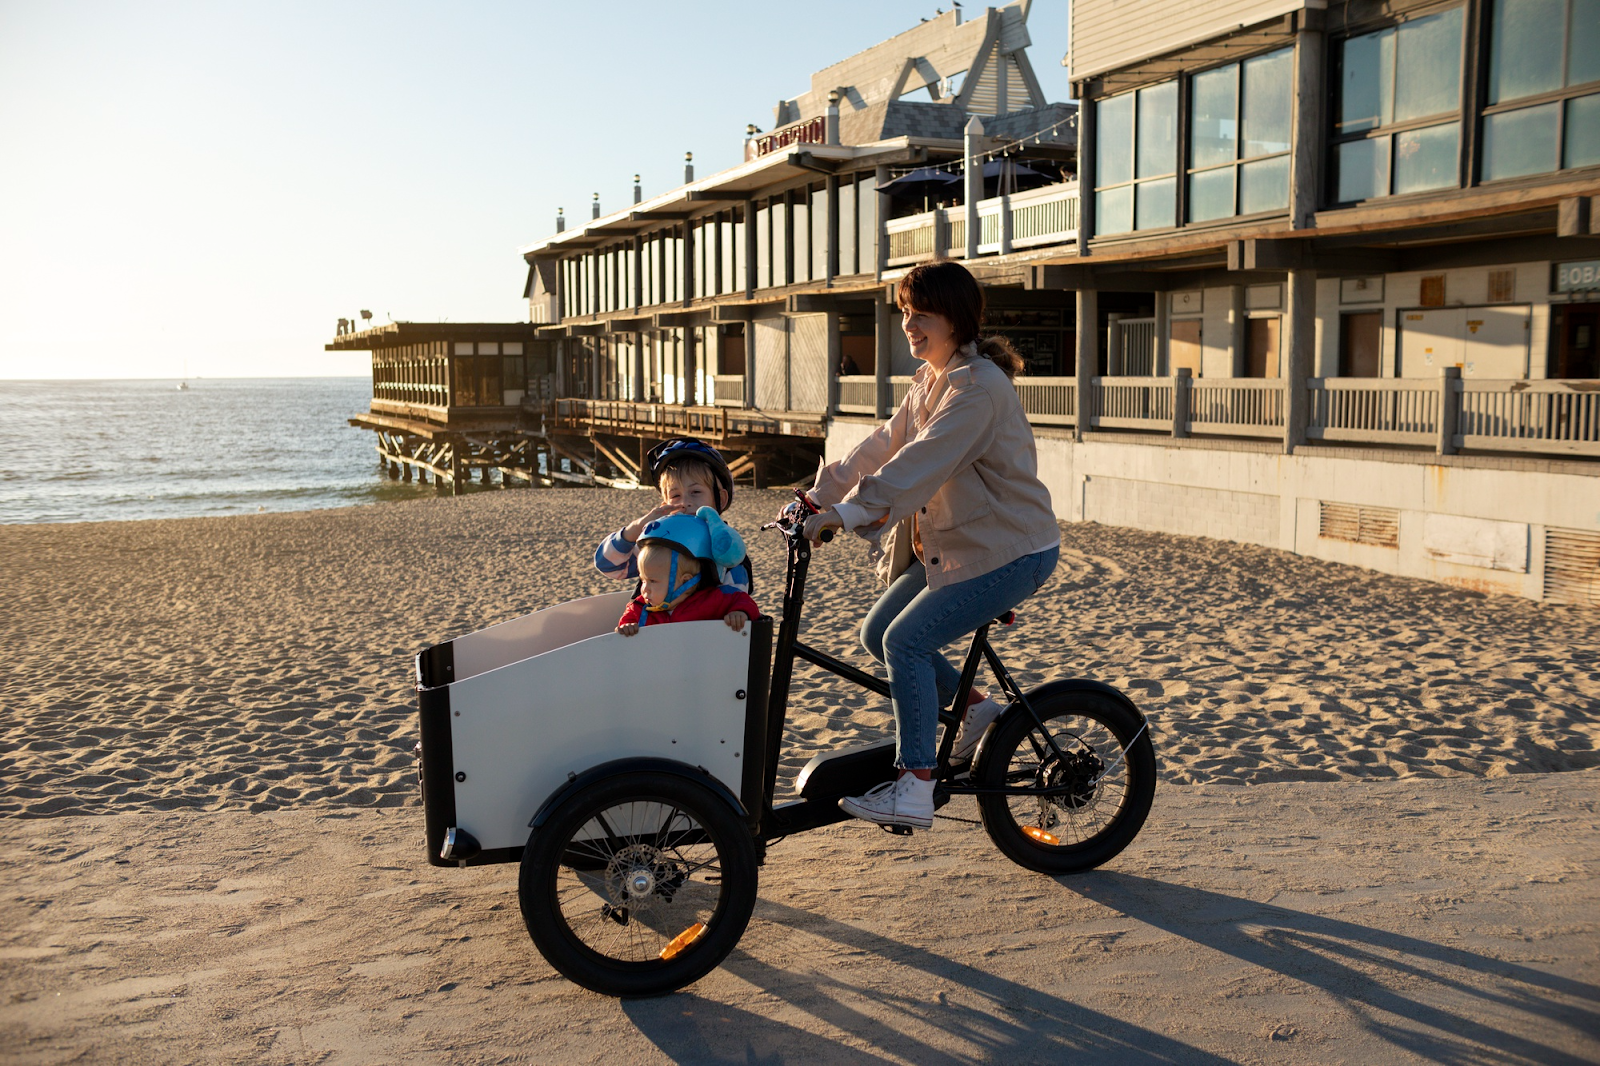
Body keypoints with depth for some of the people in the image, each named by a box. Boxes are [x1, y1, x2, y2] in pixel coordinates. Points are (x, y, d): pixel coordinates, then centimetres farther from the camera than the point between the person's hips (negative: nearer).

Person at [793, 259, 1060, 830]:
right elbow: (883, 446, 8)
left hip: (1010, 552, -10)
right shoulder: (930, 380, 10)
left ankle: (914, 788, -10)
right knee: (877, 633, 6)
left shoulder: (979, 387, -20)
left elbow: (923, 461, -32)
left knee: (906, 640, -18)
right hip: (953, 543, 10)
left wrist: (848, 511, -37)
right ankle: (974, 707, 23)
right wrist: (819, 495, -1)